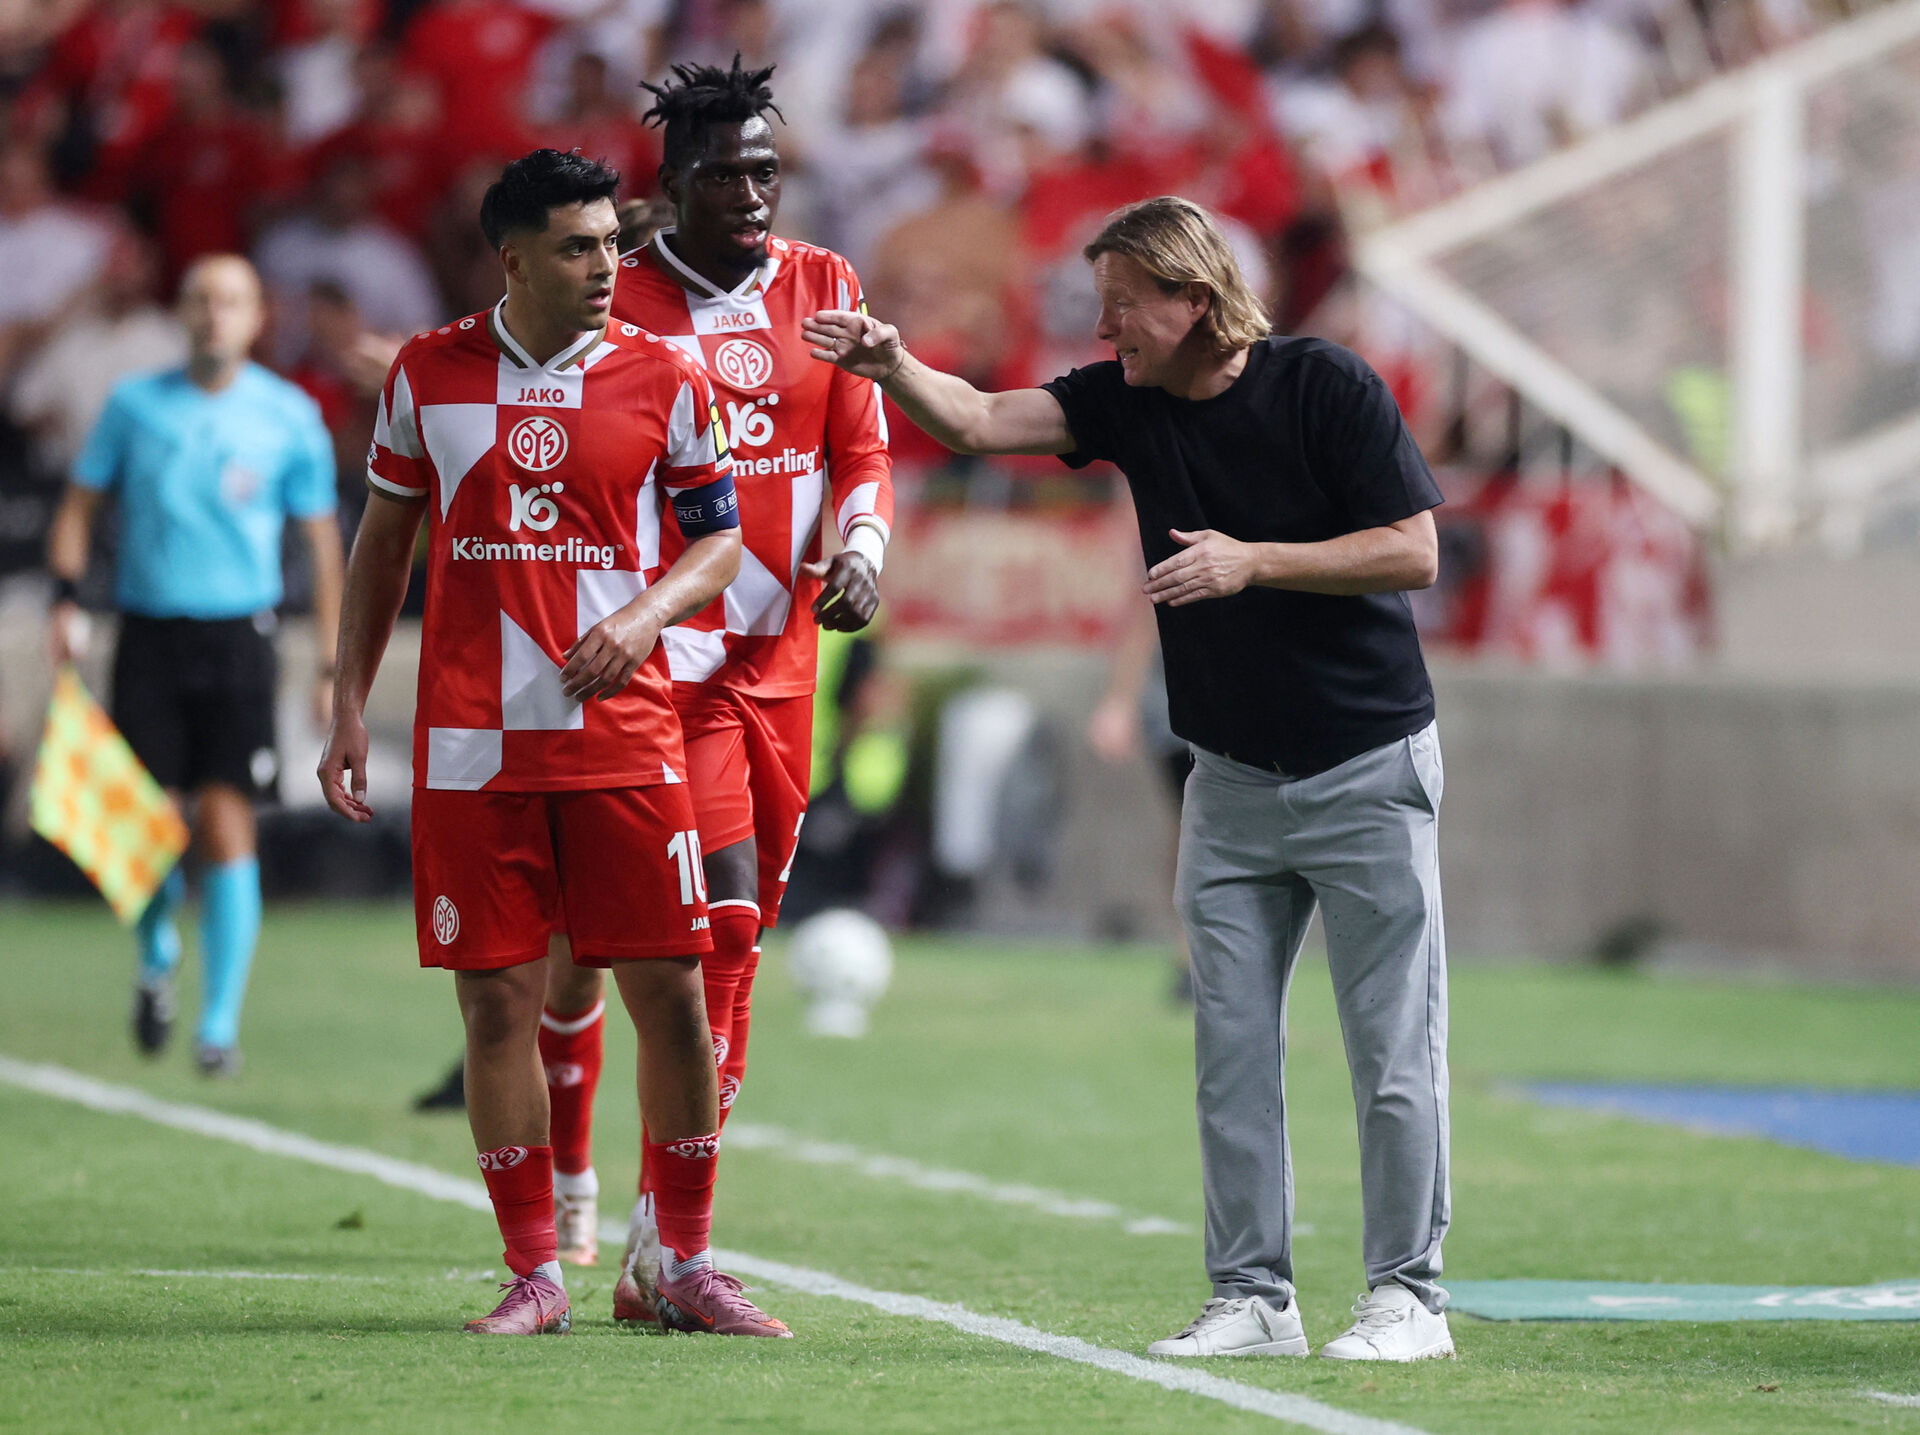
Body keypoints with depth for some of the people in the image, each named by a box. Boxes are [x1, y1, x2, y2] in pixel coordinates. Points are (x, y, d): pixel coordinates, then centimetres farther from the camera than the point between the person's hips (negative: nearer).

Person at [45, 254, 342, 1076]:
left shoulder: (289, 416, 3)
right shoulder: (135, 405, 6)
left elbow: (321, 539, 8)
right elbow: (79, 506, 13)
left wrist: (330, 664, 4)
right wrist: (67, 599, -3)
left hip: (238, 635, -1)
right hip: (148, 632, 1)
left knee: (226, 826, -9)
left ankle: (220, 1024, -2)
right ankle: (157, 962, 29)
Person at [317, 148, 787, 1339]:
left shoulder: (661, 378, 2)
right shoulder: (428, 374, 5)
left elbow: (718, 536, 8)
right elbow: (385, 540, 13)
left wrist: (647, 614, -12)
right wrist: (350, 704, 9)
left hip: (624, 734, 0)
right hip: (471, 738, 0)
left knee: (670, 991, -3)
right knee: (498, 1001, 0)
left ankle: (689, 1267, 10)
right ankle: (535, 1275, 9)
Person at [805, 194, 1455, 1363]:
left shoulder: (1328, 388, -12)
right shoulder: (1127, 400, 3)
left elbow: (1414, 552, -14)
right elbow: (979, 422, -6)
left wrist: (1253, 563, -21)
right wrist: (893, 367, -25)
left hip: (1367, 771, -6)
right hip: (1231, 777, 6)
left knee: (1395, 1052, -2)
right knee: (1231, 1049, 4)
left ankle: (1409, 1294, 4)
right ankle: (1254, 1298, 9)